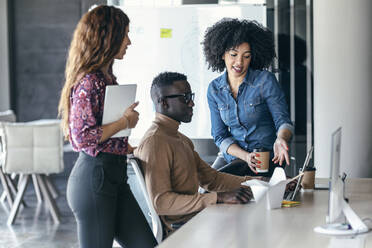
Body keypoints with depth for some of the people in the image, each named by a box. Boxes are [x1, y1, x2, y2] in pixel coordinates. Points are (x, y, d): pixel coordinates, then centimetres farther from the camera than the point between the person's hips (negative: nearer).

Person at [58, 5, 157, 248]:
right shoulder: (89, 81, -16)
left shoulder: (107, 78, 13)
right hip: (94, 176, -9)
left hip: (115, 175, 9)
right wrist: (125, 122, -14)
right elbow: (83, 137, -23)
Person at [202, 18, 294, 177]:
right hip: (233, 156, 5)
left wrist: (280, 139, -33)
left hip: (267, 158, -5)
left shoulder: (265, 80, -8)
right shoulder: (214, 89, 4)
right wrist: (245, 156, -16)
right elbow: (220, 136, 4)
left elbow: (283, 121, -8)